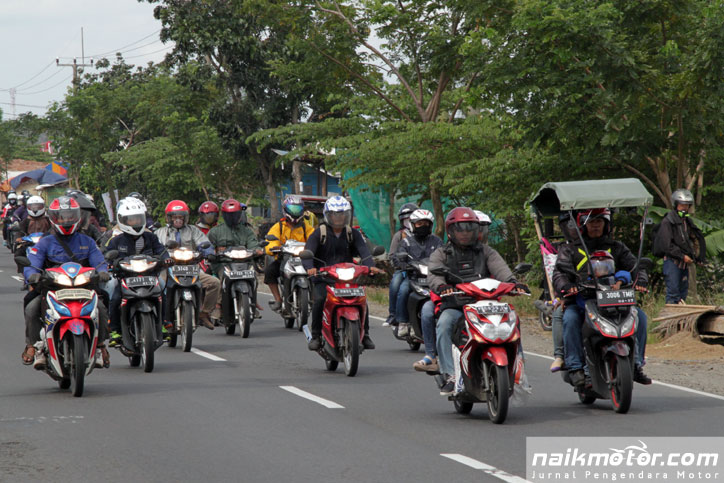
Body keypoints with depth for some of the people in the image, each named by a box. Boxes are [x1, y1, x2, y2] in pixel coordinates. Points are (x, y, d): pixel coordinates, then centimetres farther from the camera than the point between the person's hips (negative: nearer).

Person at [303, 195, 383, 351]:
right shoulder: (319, 233, -1)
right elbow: (307, 252, -13)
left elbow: (363, 250, -7)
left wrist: (371, 265, -29)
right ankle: (316, 336, -15)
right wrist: (310, 267, -35)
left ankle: (365, 335, 0)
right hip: (323, 277, -2)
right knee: (319, 299, -28)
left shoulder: (353, 233, 8)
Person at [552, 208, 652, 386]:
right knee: (570, 318, -35)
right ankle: (575, 367, -34)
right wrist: (565, 286, -25)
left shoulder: (616, 248, 19)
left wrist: (640, 281, -16)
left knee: (639, 316, -19)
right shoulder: (570, 249, 12)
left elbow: (633, 265, 9)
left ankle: (636, 364, -12)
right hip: (580, 301, -2)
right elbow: (560, 273, -1)